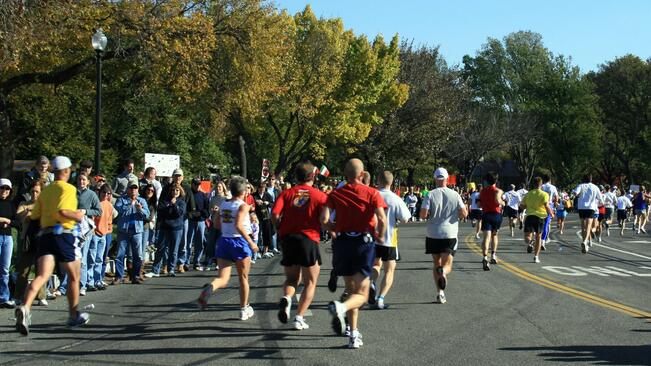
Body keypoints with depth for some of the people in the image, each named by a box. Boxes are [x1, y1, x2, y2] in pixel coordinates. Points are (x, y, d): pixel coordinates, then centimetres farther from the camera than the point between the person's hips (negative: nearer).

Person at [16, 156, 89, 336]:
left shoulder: (45, 190, 16)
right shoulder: (68, 188, -5)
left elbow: (35, 215, 13)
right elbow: (62, 211, -20)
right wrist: (78, 216, -4)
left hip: (45, 235, 5)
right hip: (64, 234, -5)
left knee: (42, 275, -7)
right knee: (74, 278, 13)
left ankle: (25, 308, -32)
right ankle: (74, 316, 23)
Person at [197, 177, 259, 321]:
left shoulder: (223, 205, 8)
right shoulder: (243, 206, -10)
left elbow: (218, 225, 14)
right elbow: (238, 225, -23)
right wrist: (251, 242, -19)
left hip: (224, 241, 5)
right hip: (239, 241, -5)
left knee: (223, 278, 3)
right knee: (243, 278, 13)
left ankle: (209, 288, -31)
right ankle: (244, 309, 22)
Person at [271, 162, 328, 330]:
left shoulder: (287, 193, 6)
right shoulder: (320, 195, 0)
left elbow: (274, 214, -7)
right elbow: (324, 220, -11)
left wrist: (281, 229, 9)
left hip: (287, 239, 3)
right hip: (309, 239, -3)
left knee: (291, 278, 19)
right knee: (310, 283, 11)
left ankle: (286, 298, -13)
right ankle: (299, 318, 1)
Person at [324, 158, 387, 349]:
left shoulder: (335, 194, 3)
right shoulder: (372, 193, -2)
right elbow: (382, 219, -15)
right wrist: (380, 236, 3)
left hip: (342, 242, 3)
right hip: (364, 242, -3)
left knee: (350, 289, 18)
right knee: (361, 295, 0)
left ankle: (354, 334, 15)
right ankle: (341, 307, -32)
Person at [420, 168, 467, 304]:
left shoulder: (431, 195, -5)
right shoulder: (455, 195, -1)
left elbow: (423, 214, -13)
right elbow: (463, 213, -4)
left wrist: (427, 216, 10)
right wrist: (464, 212, 19)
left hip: (433, 235, 0)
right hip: (450, 235, 0)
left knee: (437, 264, 14)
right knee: (447, 264, 1)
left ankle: (440, 293, 8)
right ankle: (443, 272, -36)